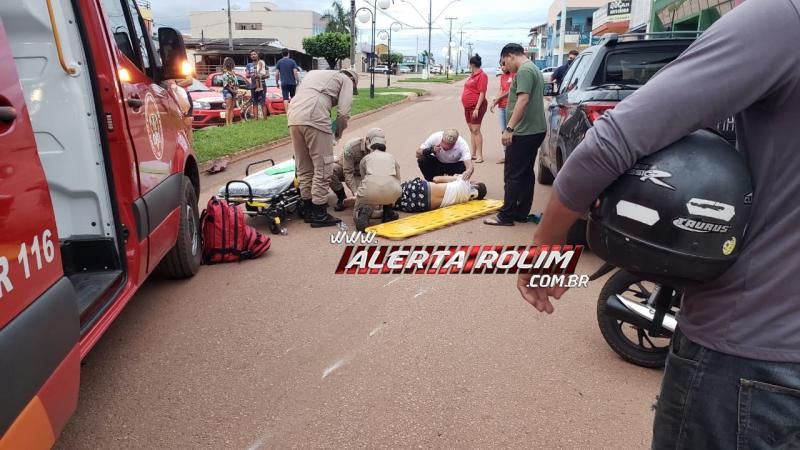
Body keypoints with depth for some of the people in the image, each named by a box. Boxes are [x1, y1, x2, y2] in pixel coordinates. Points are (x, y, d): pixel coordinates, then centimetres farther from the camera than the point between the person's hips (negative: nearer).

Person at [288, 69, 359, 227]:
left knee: (303, 168, 16)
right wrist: (339, 131, 19)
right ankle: (319, 214, 5)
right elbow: (344, 112, 1)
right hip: (314, 119, -7)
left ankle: (308, 210, 24)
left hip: (294, 117, 7)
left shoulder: (315, 73, 35)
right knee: (322, 168, 2)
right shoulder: (346, 80, 16)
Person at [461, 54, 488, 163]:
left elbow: (482, 94, -18)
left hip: (476, 106, -9)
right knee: (472, 130, 10)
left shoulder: (481, 75, -13)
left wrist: (477, 108, -23)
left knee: (476, 130, -12)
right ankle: (474, 154, 15)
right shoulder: (473, 75, 13)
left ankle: (479, 155, -11)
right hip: (468, 107, 9)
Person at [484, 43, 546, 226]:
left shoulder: (524, 71, -14)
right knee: (526, 173, 13)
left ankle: (506, 216, 1)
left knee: (513, 175, -5)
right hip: (535, 130, 10)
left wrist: (509, 128, -26)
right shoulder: (534, 69, 19)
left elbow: (523, 100, -25)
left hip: (524, 132, -10)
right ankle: (521, 213, 19)